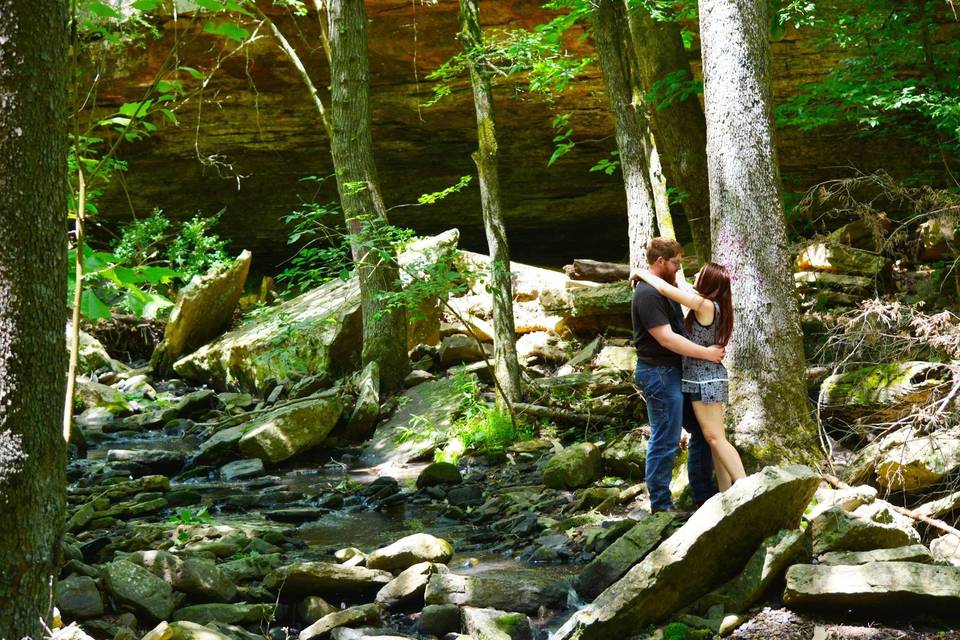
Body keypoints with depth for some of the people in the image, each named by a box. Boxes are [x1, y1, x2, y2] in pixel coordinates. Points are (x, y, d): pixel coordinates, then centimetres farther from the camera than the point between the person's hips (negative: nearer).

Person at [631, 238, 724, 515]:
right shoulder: (648, 294, -19)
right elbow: (666, 338, -24)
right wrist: (707, 353, -18)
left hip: (676, 372, 11)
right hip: (659, 374, -11)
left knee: (702, 430, 16)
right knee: (665, 442, -4)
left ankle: (703, 493, 25)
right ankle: (660, 505, 4)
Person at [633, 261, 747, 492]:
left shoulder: (704, 304, -16)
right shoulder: (715, 306, 9)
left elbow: (664, 288, -15)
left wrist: (641, 273, -2)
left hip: (704, 378, -9)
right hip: (707, 377, 9)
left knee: (714, 437, -10)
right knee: (714, 438, 8)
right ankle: (727, 494, 8)